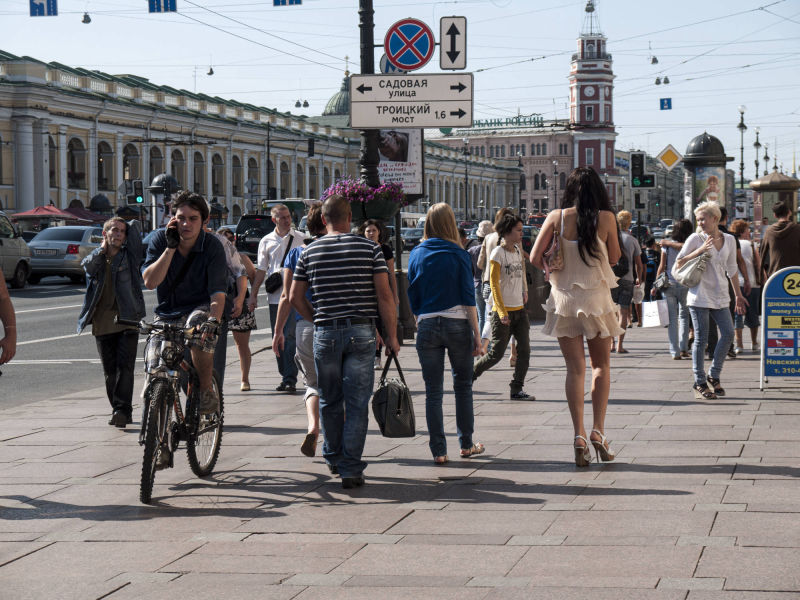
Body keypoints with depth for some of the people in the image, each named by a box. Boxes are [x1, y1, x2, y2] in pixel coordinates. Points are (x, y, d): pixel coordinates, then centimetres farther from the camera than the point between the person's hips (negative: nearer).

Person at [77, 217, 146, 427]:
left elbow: (135, 225, 3)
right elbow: (89, 265, -10)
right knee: (110, 370, 7)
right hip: (102, 323, 3)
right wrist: (103, 248, -1)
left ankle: (122, 409, -15)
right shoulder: (96, 259, 13)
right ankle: (119, 411, 17)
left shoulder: (129, 256, 7)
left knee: (124, 367, -13)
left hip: (126, 322, -3)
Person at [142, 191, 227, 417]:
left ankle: (207, 390, -21)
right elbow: (149, 281, -19)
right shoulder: (160, 239, -7)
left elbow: (218, 292, -22)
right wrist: (170, 247, -26)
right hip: (167, 311, 3)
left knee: (200, 330, -37)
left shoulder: (212, 246, -14)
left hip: (199, 307, -3)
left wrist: (214, 320, -42)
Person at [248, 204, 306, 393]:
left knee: (291, 336, -11)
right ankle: (286, 376, 16)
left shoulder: (300, 239, 4)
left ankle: (290, 379, -11)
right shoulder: (266, 241, 11)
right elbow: (261, 270, 13)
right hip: (274, 296, 3)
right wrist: (253, 295, 8)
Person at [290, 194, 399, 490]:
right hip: (361, 332, -2)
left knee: (330, 400, 16)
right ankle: (351, 468, -3)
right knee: (357, 403, 1)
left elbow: (295, 297, 6)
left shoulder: (310, 252, 4)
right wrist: (391, 335, -1)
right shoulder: (370, 248, -1)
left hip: (325, 332, 2)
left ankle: (334, 457, 31)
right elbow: (384, 294, -6)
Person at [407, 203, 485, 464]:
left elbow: (412, 298, 8)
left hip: (427, 325, 1)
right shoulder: (458, 255, -3)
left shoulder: (417, 255, 4)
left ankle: (438, 450, 4)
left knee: (433, 391, 4)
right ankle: (466, 444, 19)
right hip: (457, 323, -1)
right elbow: (468, 297, -5)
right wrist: (476, 334, -3)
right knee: (463, 386, 13)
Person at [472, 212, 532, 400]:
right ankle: (468, 376, 16)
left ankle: (516, 389, 3)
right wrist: (502, 311, -19)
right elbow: (494, 284, -14)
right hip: (502, 311, -7)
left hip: (519, 309, 7)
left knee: (524, 350, -2)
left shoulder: (517, 250, 11)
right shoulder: (497, 254, -11)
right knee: (496, 354, -4)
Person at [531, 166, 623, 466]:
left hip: (564, 297, 1)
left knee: (575, 368, 5)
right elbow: (615, 257, 5)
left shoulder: (556, 217, -4)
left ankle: (579, 435, -4)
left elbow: (535, 257, -4)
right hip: (597, 297, -1)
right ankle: (598, 430, 1)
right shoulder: (605, 218, -7)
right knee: (601, 365, 13)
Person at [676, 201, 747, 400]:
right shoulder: (696, 239, -2)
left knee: (728, 333, -4)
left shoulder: (729, 240, 9)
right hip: (699, 295, -4)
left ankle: (714, 376, 12)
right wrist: (700, 250, -14)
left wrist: (738, 294, 21)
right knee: (701, 339, -3)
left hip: (720, 295, 4)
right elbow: (678, 263, -3)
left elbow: (732, 269, 19)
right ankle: (699, 383, 5)